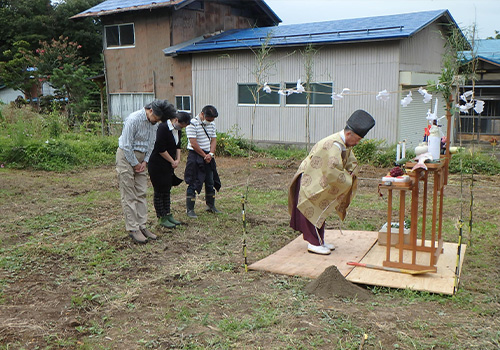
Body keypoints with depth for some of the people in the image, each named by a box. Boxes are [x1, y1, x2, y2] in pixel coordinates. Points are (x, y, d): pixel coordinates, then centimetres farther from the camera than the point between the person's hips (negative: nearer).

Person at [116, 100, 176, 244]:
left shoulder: (154, 122, 2)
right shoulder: (133, 119, -21)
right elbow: (127, 146, -20)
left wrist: (145, 161, 2)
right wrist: (135, 164, -12)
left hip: (141, 158, 7)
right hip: (126, 156, -7)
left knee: (141, 193, 6)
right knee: (129, 195, -4)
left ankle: (142, 226, 12)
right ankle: (133, 229, 0)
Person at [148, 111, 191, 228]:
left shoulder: (178, 130, 7)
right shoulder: (163, 128, -20)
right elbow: (160, 149, -21)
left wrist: (178, 159, 2)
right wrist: (173, 161, -12)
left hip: (169, 165, 9)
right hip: (157, 165, -9)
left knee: (167, 190, 14)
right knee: (159, 191, 0)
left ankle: (168, 215, 22)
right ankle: (161, 218, 7)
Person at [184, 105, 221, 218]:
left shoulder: (211, 124, 9)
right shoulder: (192, 124, -14)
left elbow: (213, 140, 9)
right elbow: (193, 143, -18)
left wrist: (210, 154, -7)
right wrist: (204, 156, -13)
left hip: (208, 155, 7)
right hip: (195, 155, -7)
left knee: (210, 182, 13)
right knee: (193, 184, -6)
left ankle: (211, 206, 28)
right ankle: (189, 209, 1)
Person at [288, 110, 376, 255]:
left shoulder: (345, 144, 2)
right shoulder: (334, 145, -29)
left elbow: (352, 162, 14)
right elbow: (332, 172, -34)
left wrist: (351, 172, -7)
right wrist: (348, 180, -20)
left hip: (320, 181, 10)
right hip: (310, 180, -10)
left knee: (320, 210, 15)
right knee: (313, 211, -4)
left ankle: (319, 241, 25)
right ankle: (313, 243, 4)